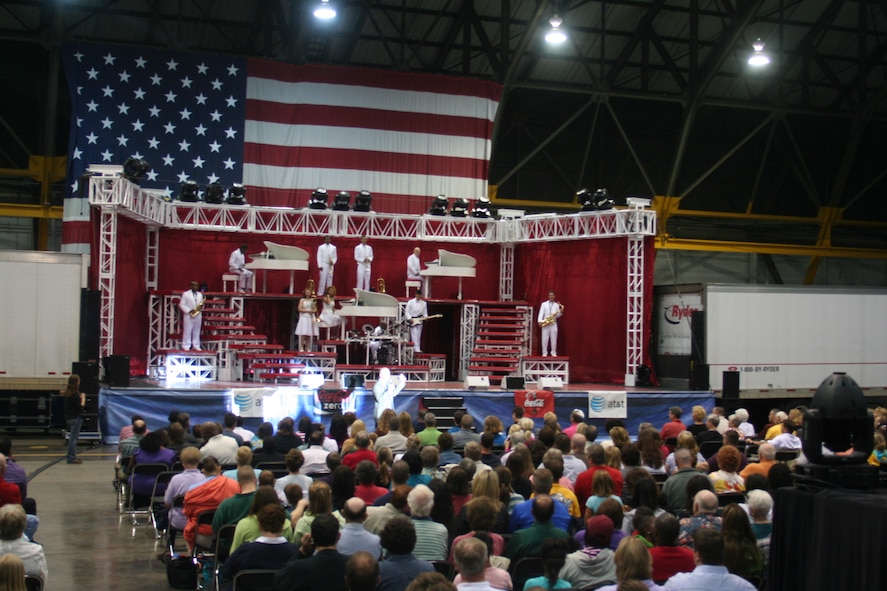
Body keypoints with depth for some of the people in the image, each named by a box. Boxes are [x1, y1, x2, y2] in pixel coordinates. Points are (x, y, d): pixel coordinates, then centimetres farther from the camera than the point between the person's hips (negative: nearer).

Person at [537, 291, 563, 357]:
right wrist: (539, 321, -14)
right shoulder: (544, 304, 8)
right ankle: (544, 353, 2)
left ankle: (553, 353, 5)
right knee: (545, 339, -2)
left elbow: (557, 315, 10)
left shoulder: (557, 305, 11)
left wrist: (561, 312, -10)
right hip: (545, 323, -1)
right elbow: (541, 313, -1)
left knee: (553, 338, -1)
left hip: (553, 324, 1)